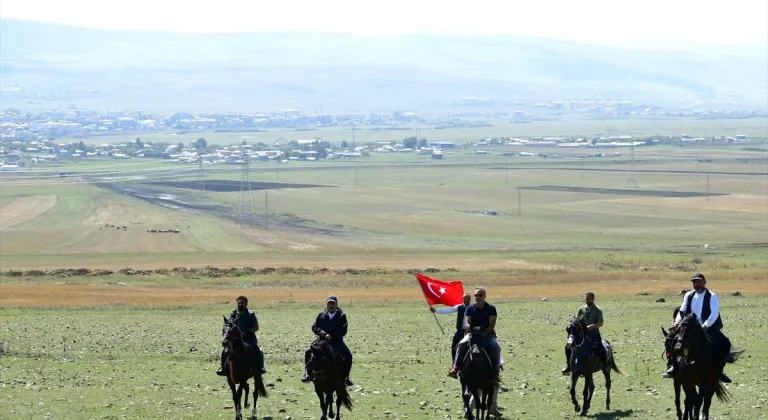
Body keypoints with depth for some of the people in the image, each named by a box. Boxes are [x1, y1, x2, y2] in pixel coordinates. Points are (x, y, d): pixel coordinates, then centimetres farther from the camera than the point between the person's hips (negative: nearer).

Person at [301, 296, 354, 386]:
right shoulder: (321, 315, 7)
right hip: (322, 340, 2)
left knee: (348, 356, -24)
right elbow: (314, 327, 4)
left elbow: (343, 331, -9)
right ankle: (308, 375, -2)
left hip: (337, 342, -2)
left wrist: (331, 336, -20)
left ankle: (345, 377, -9)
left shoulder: (341, 316, -1)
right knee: (308, 352, -16)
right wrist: (322, 332, -17)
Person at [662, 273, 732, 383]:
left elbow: (714, 314, -16)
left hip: (708, 328, -4)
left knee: (725, 343, -28)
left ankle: (719, 369, -12)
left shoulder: (712, 296, -4)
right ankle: (672, 367, -8)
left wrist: (705, 326, -31)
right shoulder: (689, 295, 11)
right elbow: (682, 311, 9)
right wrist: (678, 320, -13)